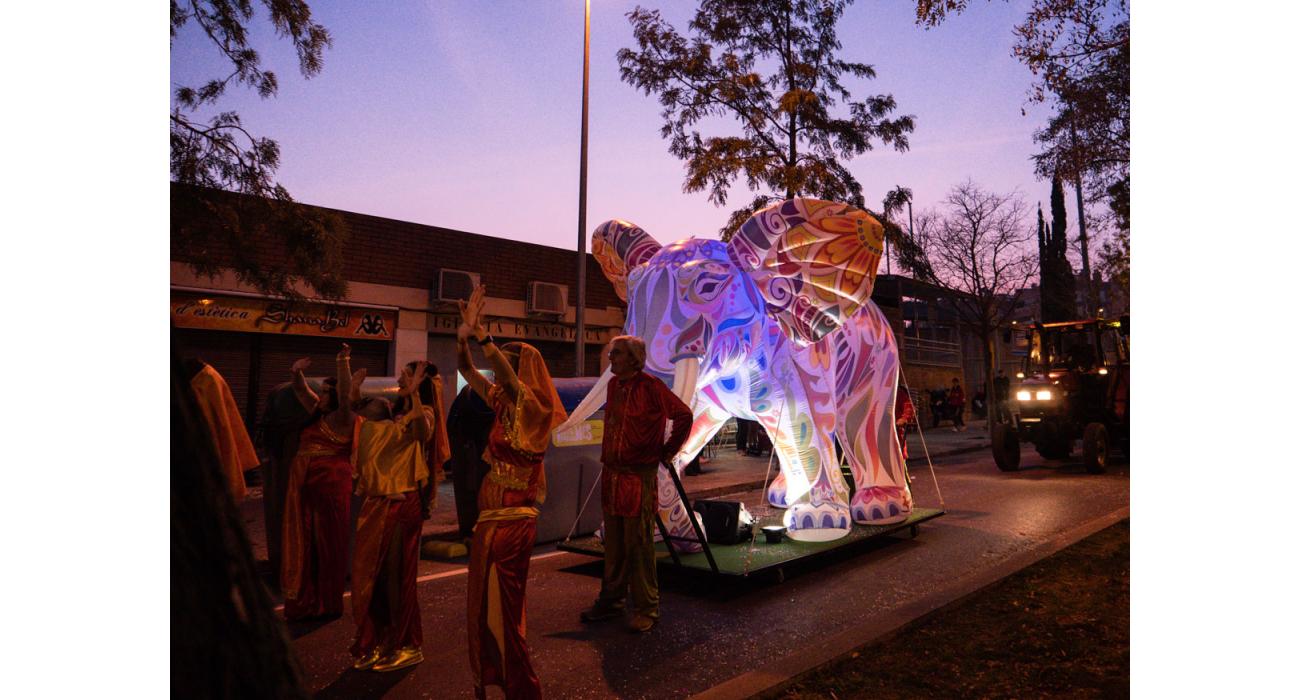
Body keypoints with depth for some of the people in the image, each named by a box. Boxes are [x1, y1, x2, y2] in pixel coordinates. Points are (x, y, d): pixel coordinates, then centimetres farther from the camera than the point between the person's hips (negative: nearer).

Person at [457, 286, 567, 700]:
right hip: (492, 519, 9)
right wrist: (463, 336, -9)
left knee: (501, 607, 2)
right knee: (484, 603, 18)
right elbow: (467, 371, 7)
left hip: (511, 522, -9)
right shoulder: (503, 402, 7)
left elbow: (504, 372, -34)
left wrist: (480, 333, -40)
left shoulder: (530, 406, -15)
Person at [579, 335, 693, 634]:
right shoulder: (614, 385, 10)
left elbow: (684, 415, -8)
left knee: (639, 544, 0)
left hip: (639, 476, -7)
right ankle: (611, 600, 27)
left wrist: (667, 452, -3)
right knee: (613, 543, 15)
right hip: (612, 474, 7)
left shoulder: (649, 386, -12)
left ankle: (646, 609, 12)